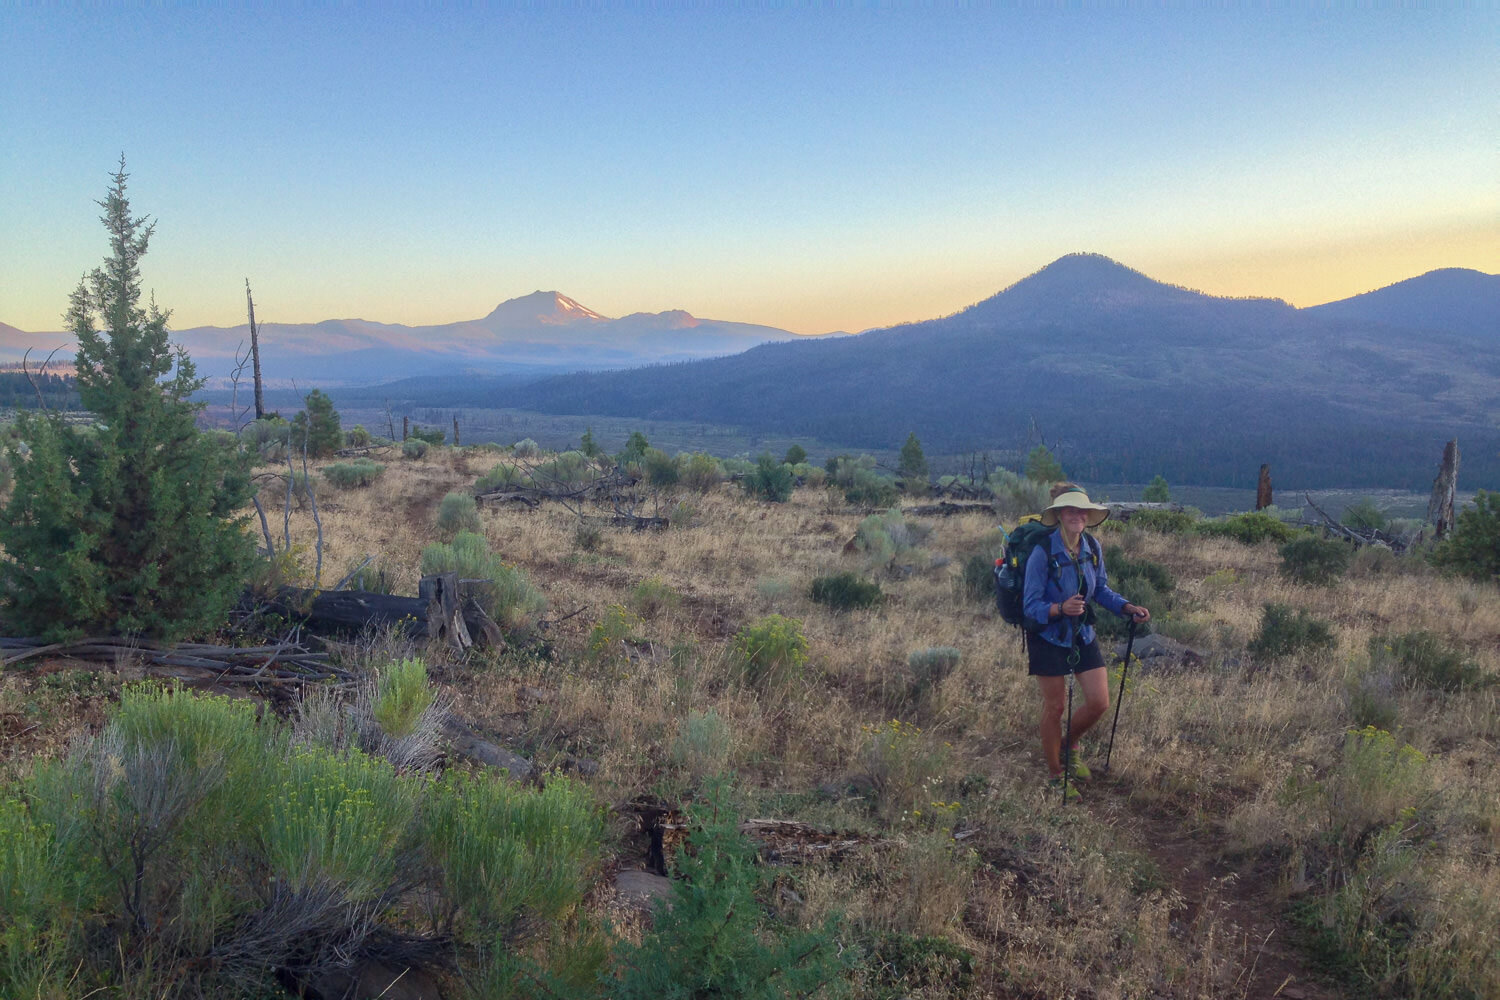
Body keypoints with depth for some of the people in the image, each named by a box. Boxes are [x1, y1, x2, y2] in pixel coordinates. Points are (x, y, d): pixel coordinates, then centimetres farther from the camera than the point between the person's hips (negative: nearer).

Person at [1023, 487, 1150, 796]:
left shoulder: (1092, 547, -4)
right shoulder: (1043, 552, -22)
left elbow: (1101, 590, 11)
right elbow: (1032, 606, -21)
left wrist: (1127, 607, -5)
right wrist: (1061, 608, -39)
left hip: (1083, 635, 5)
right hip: (1049, 639, -5)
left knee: (1099, 703, 3)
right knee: (1055, 706, 5)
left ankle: (1070, 745, 34)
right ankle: (1055, 775, 24)